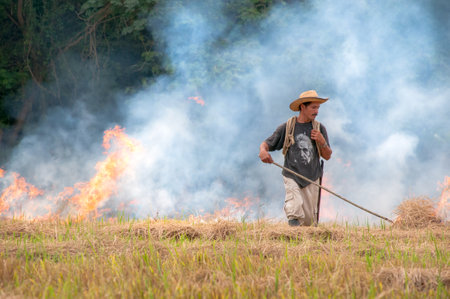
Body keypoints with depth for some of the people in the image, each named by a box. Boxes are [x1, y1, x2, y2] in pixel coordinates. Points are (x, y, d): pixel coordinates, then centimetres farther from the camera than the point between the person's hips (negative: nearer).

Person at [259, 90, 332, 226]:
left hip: (311, 178, 2)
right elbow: (267, 143, 1)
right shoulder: (287, 127, 0)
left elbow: (327, 156, 7)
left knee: (309, 220, 5)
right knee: (295, 210, -26)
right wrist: (263, 150, -24)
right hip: (292, 176, -2)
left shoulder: (319, 128, 5)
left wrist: (322, 142, -13)